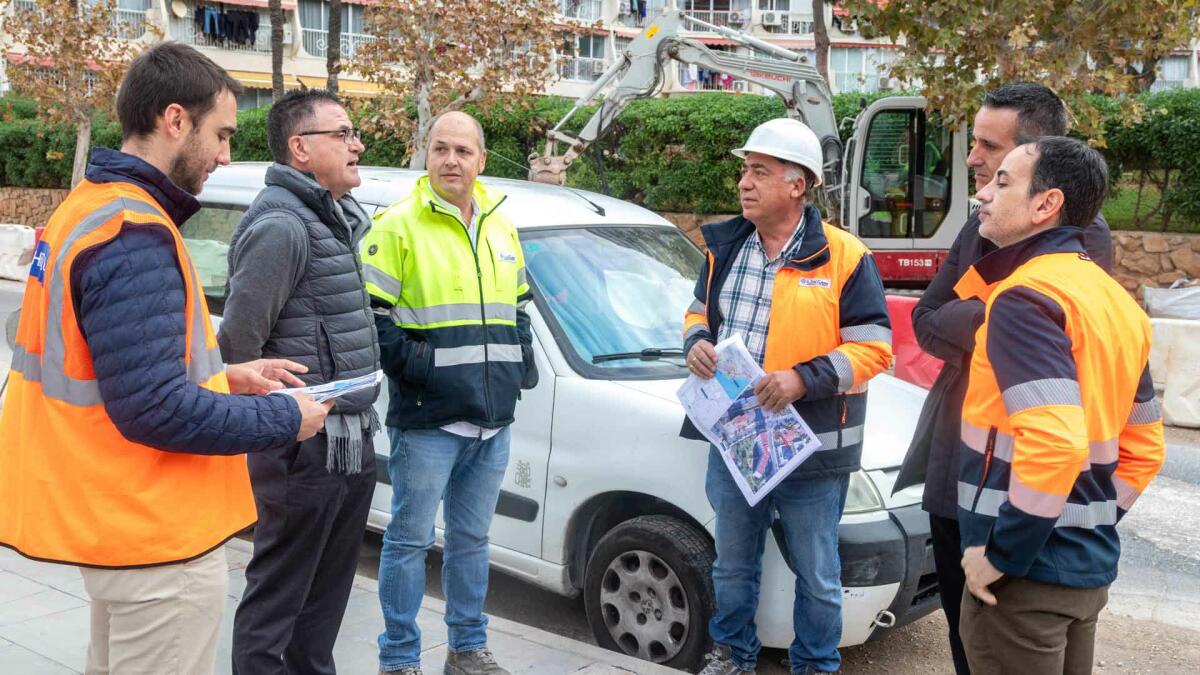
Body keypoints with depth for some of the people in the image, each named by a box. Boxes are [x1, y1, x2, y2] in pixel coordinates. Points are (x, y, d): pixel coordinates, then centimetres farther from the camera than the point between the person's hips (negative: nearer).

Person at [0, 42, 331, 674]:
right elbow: (154, 411, -28)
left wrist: (225, 376, 9)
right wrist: (284, 419, -16)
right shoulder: (133, 237, -24)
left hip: (117, 516, 10)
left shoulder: (90, 209, 8)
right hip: (155, 536, -10)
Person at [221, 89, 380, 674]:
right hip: (305, 451, -9)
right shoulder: (282, 226, -17)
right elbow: (237, 340, -21)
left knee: (327, 592, 20)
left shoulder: (343, 218, 13)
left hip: (351, 444, 9)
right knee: (277, 595, 4)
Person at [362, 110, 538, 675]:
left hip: (494, 420, 6)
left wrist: (522, 363, 9)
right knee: (410, 540, 2)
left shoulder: (501, 227, 13)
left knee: (471, 539, 16)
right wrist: (412, 364, -16)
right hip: (426, 420, -6)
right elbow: (367, 315, -9)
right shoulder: (398, 226, -7)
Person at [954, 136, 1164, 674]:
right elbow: (1144, 448, 16)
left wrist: (999, 554, -20)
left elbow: (1053, 441, -29)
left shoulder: (1025, 297, -17)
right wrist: (1091, 527, 18)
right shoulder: (1115, 301, 11)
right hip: (1090, 566, 9)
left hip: (1028, 572, -9)